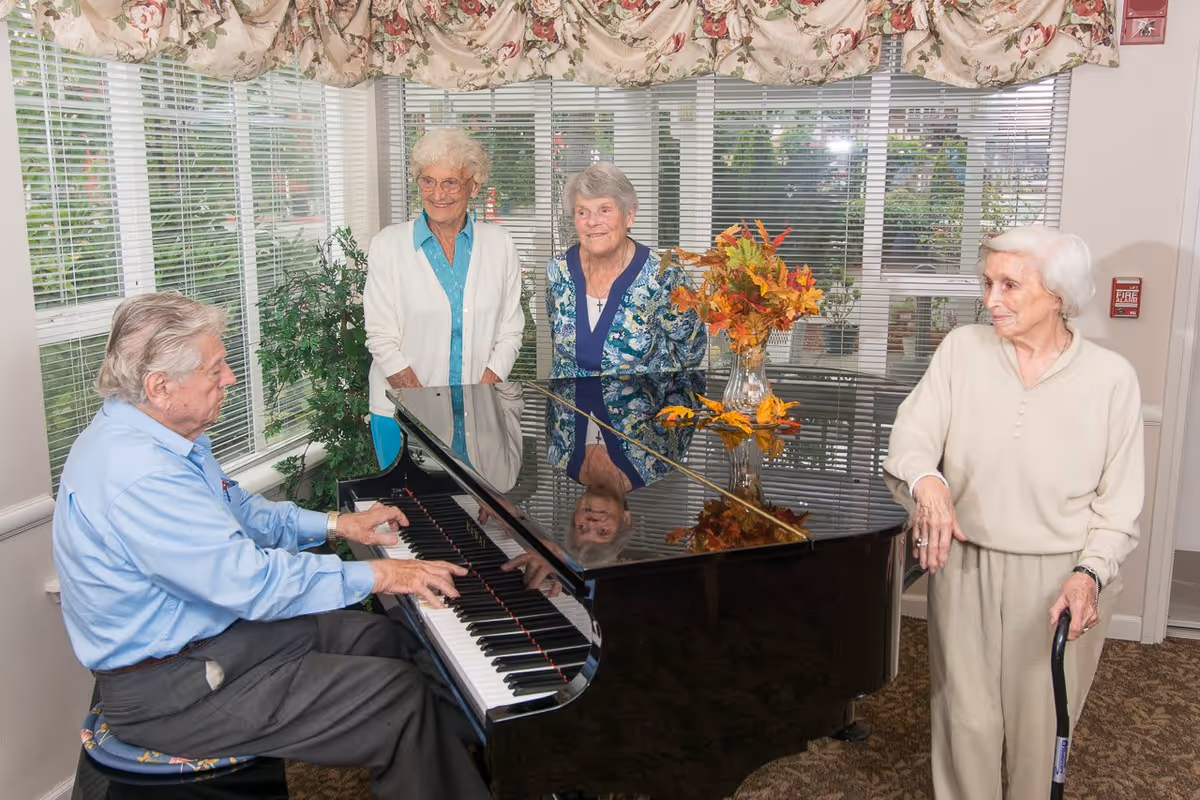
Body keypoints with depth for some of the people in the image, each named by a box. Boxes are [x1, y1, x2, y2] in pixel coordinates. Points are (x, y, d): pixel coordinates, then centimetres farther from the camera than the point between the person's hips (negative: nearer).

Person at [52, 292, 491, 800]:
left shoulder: (153, 434, 5)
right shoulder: (136, 475, -30)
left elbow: (236, 509, 19)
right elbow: (251, 580, -30)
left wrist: (335, 524, 12)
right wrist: (374, 576, -23)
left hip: (215, 623, 11)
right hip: (168, 689, -10)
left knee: (391, 639, 10)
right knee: (404, 699, -16)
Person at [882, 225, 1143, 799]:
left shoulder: (1111, 377, -5)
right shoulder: (962, 350, -3)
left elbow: (1119, 502, -2)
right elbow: (912, 435, -10)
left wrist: (1090, 573, -17)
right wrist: (927, 482, -32)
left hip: (1059, 580, -1)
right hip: (965, 565, 1)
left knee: (1042, 726, 13)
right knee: (967, 719, 9)